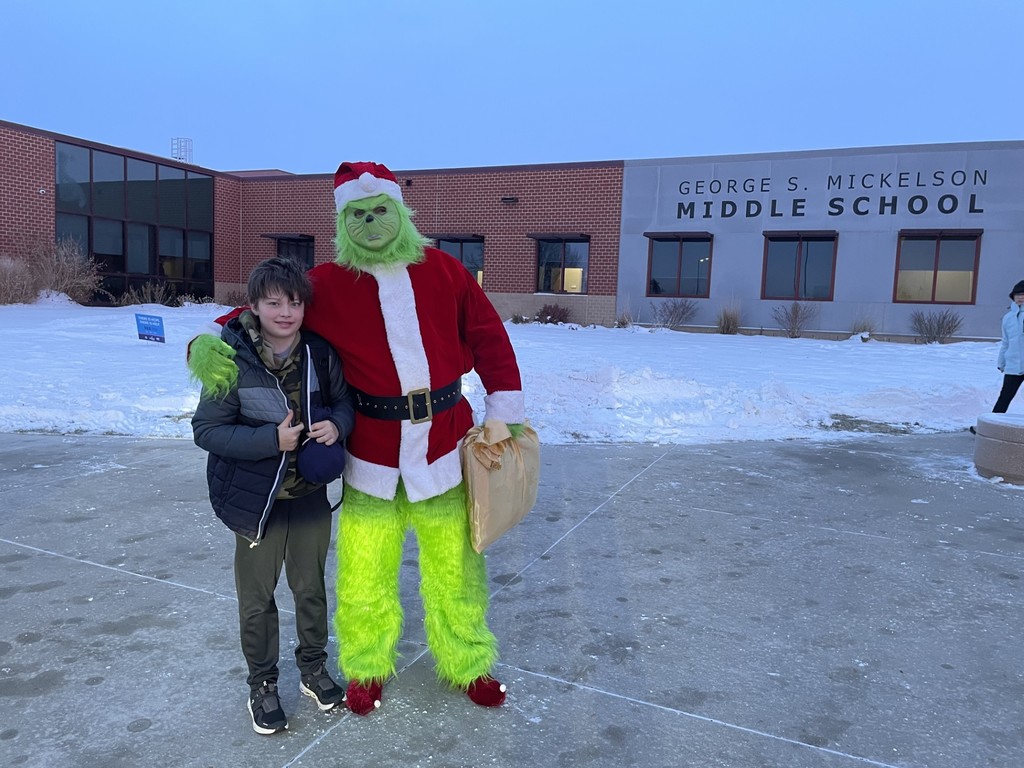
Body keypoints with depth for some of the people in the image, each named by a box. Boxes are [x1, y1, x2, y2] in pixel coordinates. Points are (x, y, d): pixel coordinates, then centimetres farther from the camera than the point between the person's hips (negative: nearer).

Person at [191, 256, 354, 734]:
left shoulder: (320, 353, -6)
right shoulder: (232, 361, -16)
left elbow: (344, 400, 7)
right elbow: (206, 429, -14)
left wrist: (337, 424, -15)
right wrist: (271, 439, -24)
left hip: (311, 497, 3)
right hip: (256, 500, -3)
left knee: (311, 588, 19)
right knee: (257, 599, 13)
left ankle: (314, 669, 41)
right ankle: (262, 685, 35)